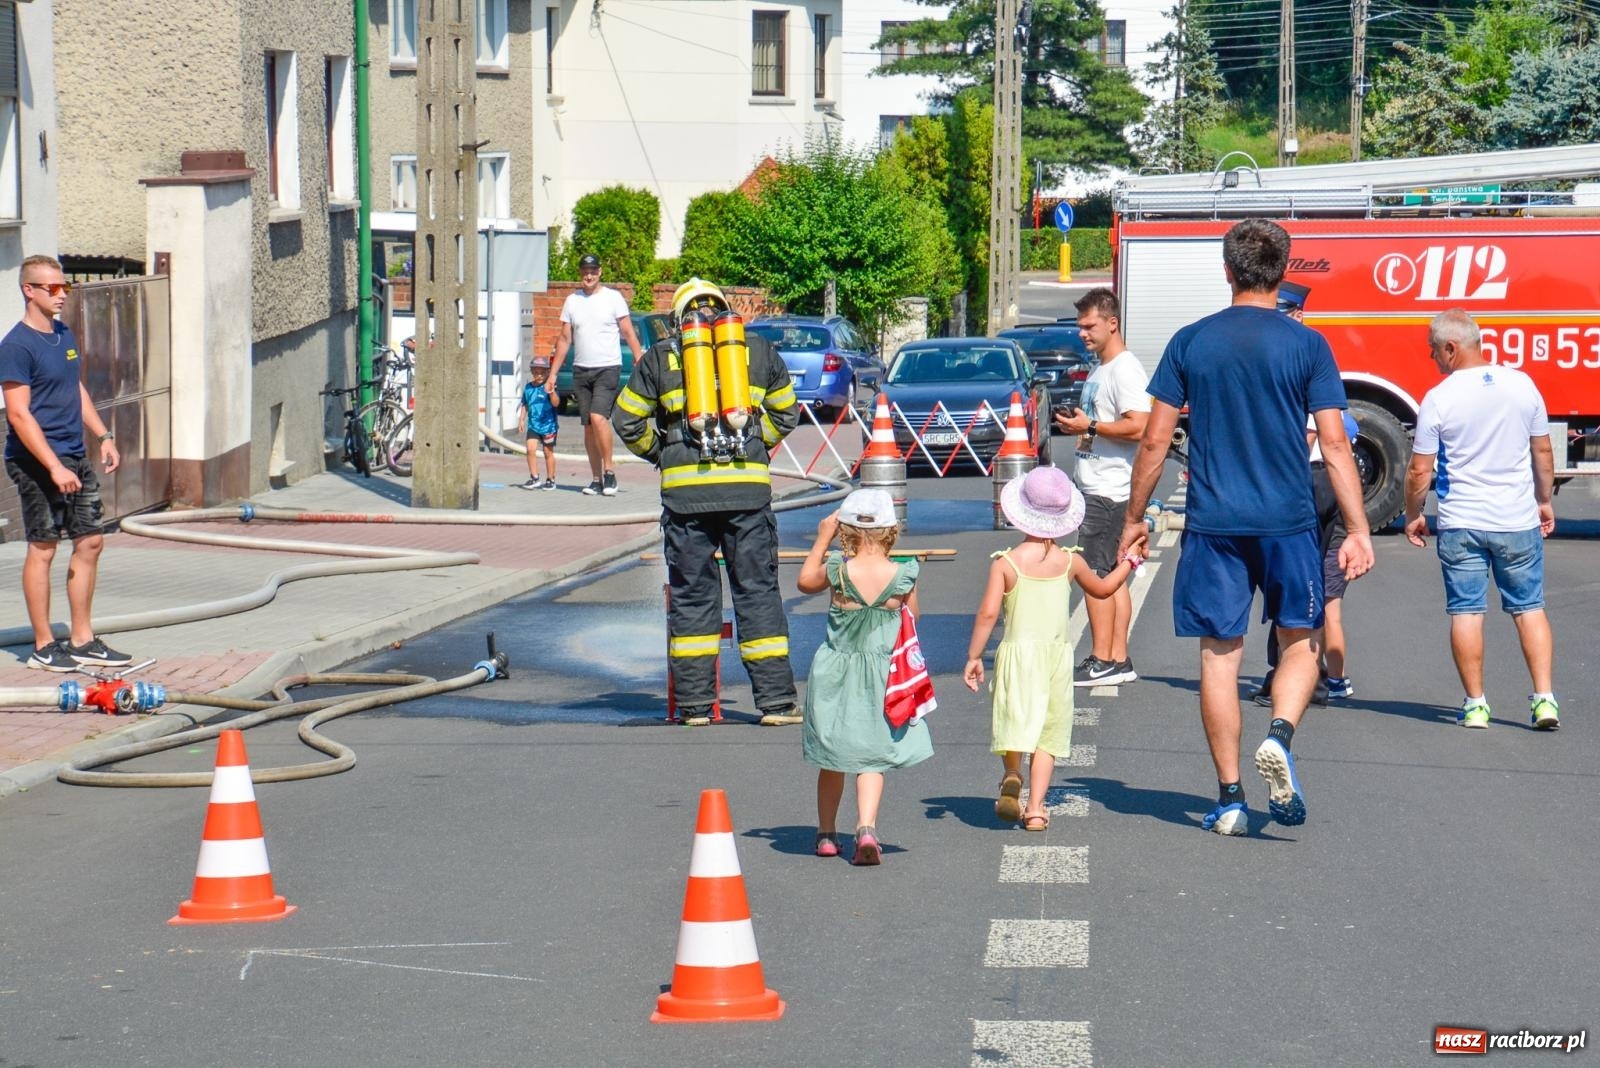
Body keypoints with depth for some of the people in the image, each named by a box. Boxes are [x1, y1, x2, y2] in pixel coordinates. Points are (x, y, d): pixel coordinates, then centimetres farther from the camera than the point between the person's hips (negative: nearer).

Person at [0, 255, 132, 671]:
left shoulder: (64, 335, 12)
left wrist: (103, 436, 16)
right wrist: (54, 467, -23)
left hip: (75, 458, 8)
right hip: (37, 463, -8)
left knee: (90, 541, 9)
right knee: (42, 548, -2)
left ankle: (82, 641, 18)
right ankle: (44, 647, 6)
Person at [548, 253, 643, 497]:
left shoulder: (613, 298, 0)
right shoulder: (571, 301, 11)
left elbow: (628, 333, 0)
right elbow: (564, 340, 14)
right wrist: (553, 374, 11)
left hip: (608, 368, -5)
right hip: (581, 370, 5)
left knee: (598, 417, -20)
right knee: (588, 426, 5)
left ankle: (609, 473, -12)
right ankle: (597, 479, 10)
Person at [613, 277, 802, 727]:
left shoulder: (660, 357, 8)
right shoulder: (759, 350, 11)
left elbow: (628, 421, 10)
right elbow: (785, 413, 19)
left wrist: (659, 453, 25)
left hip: (685, 489, 0)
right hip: (748, 486, 0)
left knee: (691, 594, 6)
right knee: (757, 591, 4)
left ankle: (695, 703, 6)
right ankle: (775, 700, 2)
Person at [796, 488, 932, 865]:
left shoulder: (837, 569, -14)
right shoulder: (903, 575, -12)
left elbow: (805, 581, 8)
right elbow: (911, 618, 4)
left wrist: (822, 539, 13)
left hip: (836, 672, 0)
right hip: (883, 675, 0)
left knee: (831, 759, 16)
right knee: (871, 759, 6)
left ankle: (826, 834, 28)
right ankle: (867, 828, -16)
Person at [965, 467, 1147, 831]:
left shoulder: (1006, 563, -7)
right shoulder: (1070, 562, 3)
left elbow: (988, 612, -12)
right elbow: (1102, 588, 21)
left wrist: (973, 656, -3)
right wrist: (1129, 560, 36)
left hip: (1018, 651, -2)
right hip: (1058, 653, 2)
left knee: (1016, 722, 7)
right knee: (1048, 733, 8)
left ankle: (1011, 775, -20)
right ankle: (1035, 808, 3)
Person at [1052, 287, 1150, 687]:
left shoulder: (1125, 370, -14)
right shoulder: (1100, 371, 19)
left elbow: (1138, 426, -24)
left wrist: (1090, 427, -20)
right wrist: (1077, 424, 14)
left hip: (1108, 489, -11)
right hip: (1095, 486, 11)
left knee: (1096, 573, -9)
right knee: (1113, 575, 10)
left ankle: (1103, 661, -7)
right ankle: (1118, 659, 13)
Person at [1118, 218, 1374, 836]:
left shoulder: (1190, 343, 2)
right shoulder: (1307, 346, -2)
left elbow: (1154, 441, 3)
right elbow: (1334, 445, -5)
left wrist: (1133, 518, 13)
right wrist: (1358, 531, -2)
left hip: (1212, 523, 1)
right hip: (1289, 523, -1)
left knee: (1219, 655, 7)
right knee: (1300, 641, 15)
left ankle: (1230, 800, 7)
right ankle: (1280, 735, -12)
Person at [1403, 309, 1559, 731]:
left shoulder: (1439, 399, -10)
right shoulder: (1522, 385, -1)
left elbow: (1419, 471, -7)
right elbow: (1542, 451, 9)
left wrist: (1412, 517, 9)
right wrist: (1544, 501, 23)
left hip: (1461, 525, -2)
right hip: (1519, 522, 3)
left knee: (1466, 612, 6)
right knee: (1529, 609, 11)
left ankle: (1475, 704, 7)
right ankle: (1544, 699, 3)